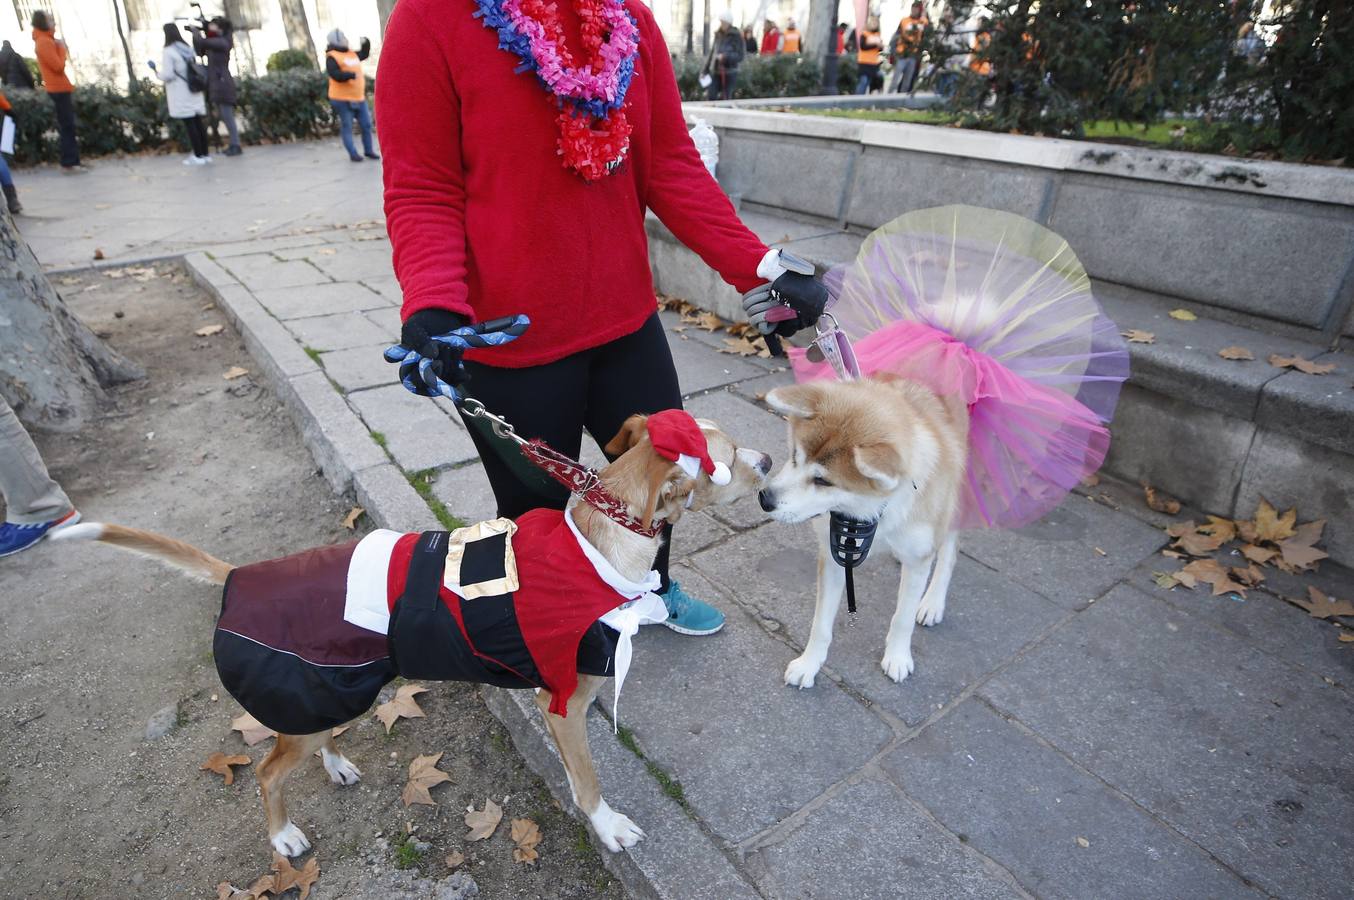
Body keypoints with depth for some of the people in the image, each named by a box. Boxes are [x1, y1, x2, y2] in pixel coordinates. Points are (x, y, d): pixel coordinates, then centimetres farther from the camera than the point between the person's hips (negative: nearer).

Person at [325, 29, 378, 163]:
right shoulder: (332, 57, -10)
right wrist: (350, 75, -33)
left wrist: (366, 44, 16)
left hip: (359, 98, 8)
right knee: (347, 127, -1)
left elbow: (364, 54, 33)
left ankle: (368, 150, 21)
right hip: (343, 100, -8)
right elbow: (335, 74, -23)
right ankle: (353, 154, 2)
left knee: (366, 125, 9)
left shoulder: (351, 54, 15)